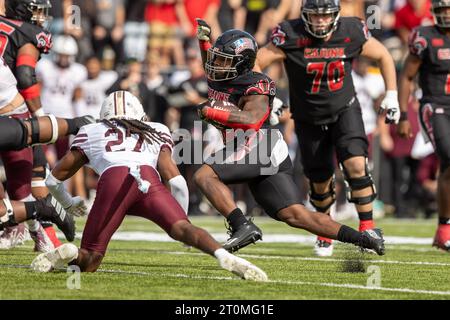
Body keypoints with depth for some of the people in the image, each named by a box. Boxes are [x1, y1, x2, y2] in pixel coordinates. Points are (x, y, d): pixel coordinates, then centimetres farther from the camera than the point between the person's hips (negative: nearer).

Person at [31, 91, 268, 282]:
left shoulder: (91, 134, 35)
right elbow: (176, 181, 21)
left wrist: (69, 203, 59)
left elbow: (54, 180, 39)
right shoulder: (156, 133, 34)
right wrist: (181, 220, 34)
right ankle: (224, 257, -43)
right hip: (149, 179, 0)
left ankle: (69, 254, -27)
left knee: (88, 263, 7)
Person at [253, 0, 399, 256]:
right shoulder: (291, 36, -21)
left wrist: (392, 96, -1)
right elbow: (255, 64, -17)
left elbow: (383, 56, 2)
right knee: (320, 182, 10)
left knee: (356, 166, -21)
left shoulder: (351, 32, -15)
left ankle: (367, 228, -11)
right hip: (309, 118, 0)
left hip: (345, 110, 0)